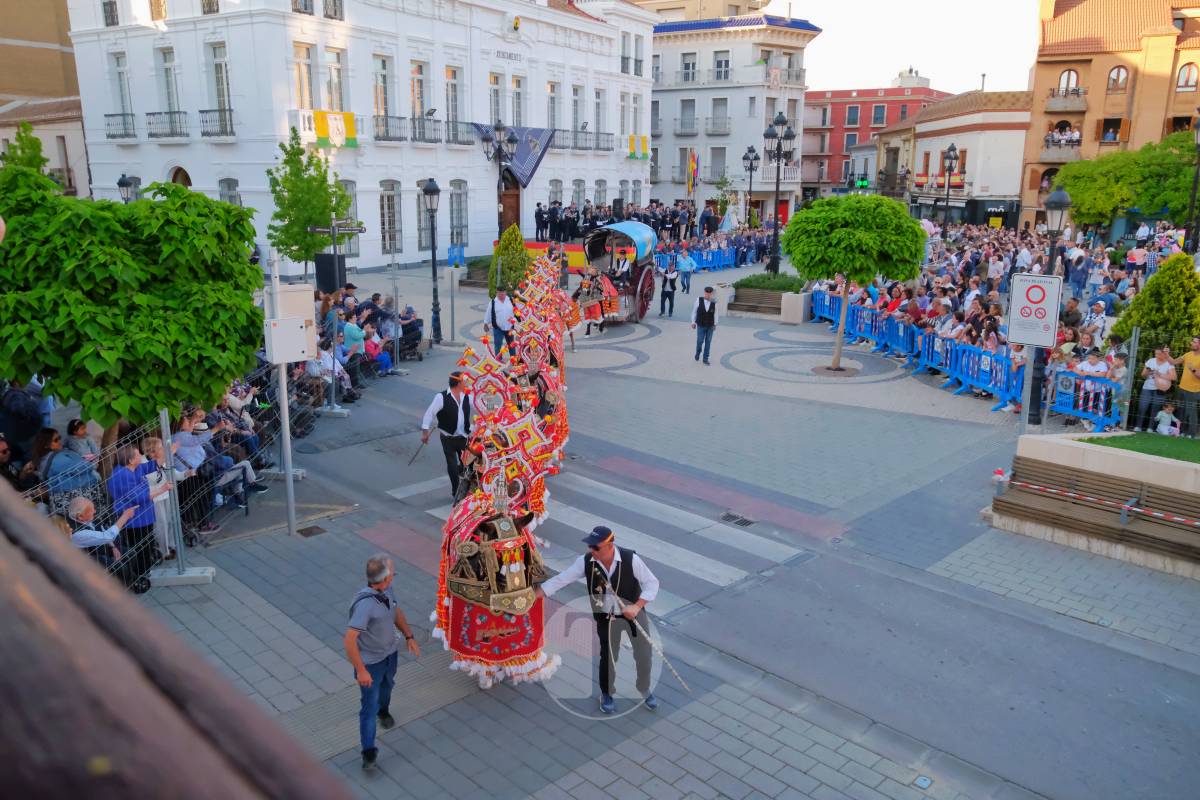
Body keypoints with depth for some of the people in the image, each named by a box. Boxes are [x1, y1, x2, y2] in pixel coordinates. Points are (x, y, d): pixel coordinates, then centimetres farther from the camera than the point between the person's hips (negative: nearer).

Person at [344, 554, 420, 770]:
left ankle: (384, 710, 63)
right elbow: (349, 640, -37)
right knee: (369, 707, 4)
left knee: (387, 684, 33)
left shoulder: (386, 591, -12)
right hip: (370, 663, -8)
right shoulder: (365, 604, -38)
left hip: (390, 654, 8)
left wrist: (409, 636, 7)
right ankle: (369, 751, 20)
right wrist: (360, 671, -32)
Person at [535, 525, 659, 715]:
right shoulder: (586, 561, -18)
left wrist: (637, 607, -26)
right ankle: (606, 694, 41)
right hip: (607, 618, 1)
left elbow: (652, 583, -15)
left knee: (644, 655, 13)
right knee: (608, 657, 13)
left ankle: (645, 691, 42)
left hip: (633, 613, 0)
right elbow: (560, 580, -13)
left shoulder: (631, 559, -25)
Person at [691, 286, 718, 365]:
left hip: (710, 326, 1)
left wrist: (715, 324, 6)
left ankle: (705, 359, 18)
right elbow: (694, 311, -1)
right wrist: (693, 322, 4)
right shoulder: (699, 300, -12)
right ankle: (697, 353, 36)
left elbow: (715, 314, 1)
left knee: (708, 342, 6)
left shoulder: (714, 303, -12)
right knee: (700, 341, 3)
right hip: (700, 325, -1)